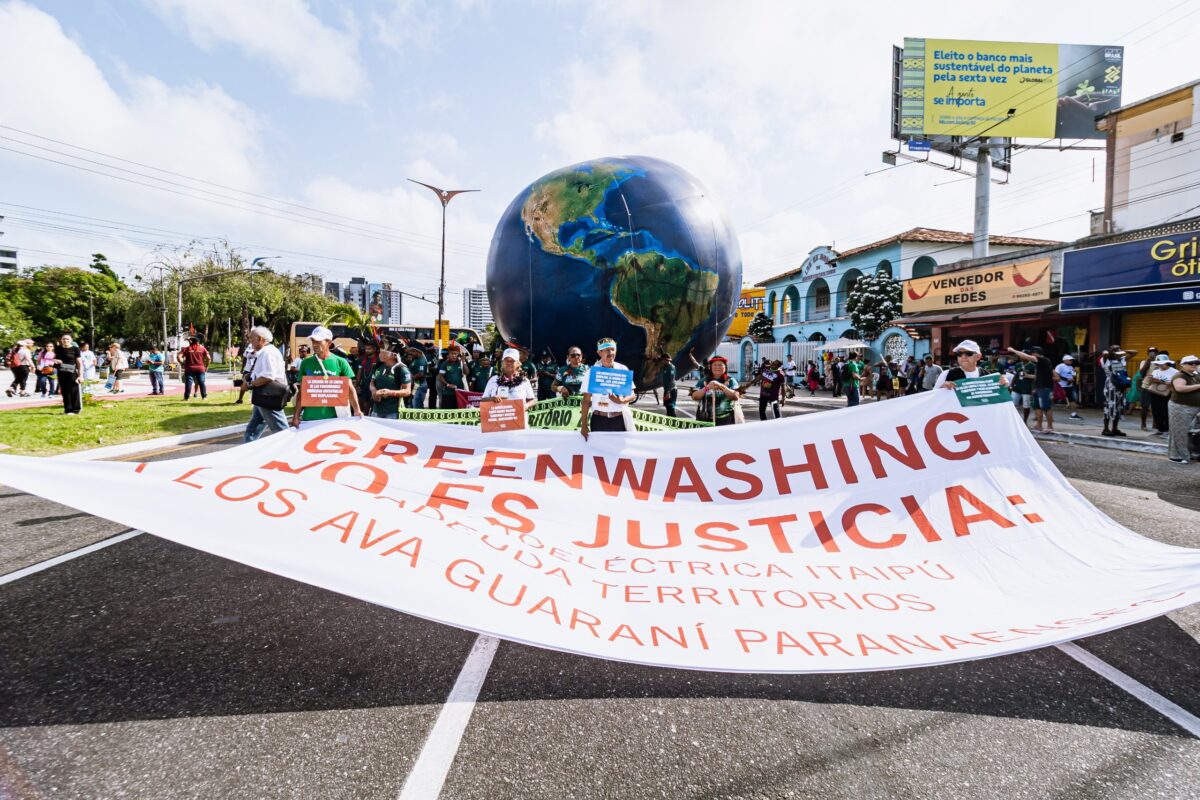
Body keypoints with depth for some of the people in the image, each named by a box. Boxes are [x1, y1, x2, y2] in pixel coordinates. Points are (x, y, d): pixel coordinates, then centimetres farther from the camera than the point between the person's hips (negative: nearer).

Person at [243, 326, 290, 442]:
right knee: (251, 433, 16)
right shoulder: (262, 353, 16)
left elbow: (268, 377, -23)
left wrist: (249, 384, -12)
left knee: (282, 432, -5)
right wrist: (249, 377, 10)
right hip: (262, 399, 10)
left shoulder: (268, 352, -16)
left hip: (269, 399, -10)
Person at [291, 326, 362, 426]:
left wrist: (357, 410, -13)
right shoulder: (306, 363, 6)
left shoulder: (340, 362, 0)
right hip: (309, 418, 2)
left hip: (333, 417, -2)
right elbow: (301, 392, 9)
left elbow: (350, 389, -1)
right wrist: (296, 415, 3)